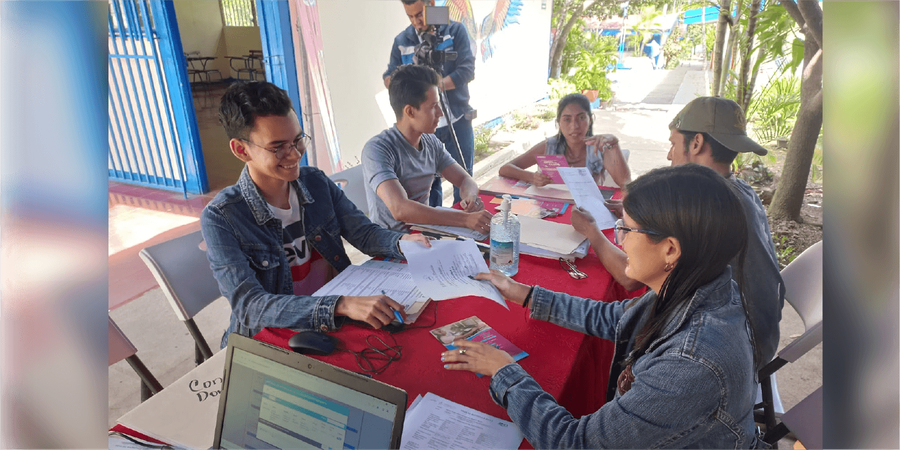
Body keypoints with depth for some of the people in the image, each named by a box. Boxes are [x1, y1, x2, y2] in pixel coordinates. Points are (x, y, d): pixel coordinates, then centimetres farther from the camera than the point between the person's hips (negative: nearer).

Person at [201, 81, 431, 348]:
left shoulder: (317, 183, 1)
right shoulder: (220, 219, -14)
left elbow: (364, 233, 5)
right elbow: (249, 306, -24)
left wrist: (401, 242, -19)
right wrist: (342, 305, -39)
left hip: (337, 326, 6)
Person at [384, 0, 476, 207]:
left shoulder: (456, 30, -3)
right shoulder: (401, 41, 4)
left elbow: (467, 69, -12)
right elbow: (389, 77, 4)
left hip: (457, 120, -1)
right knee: (428, 181, 8)